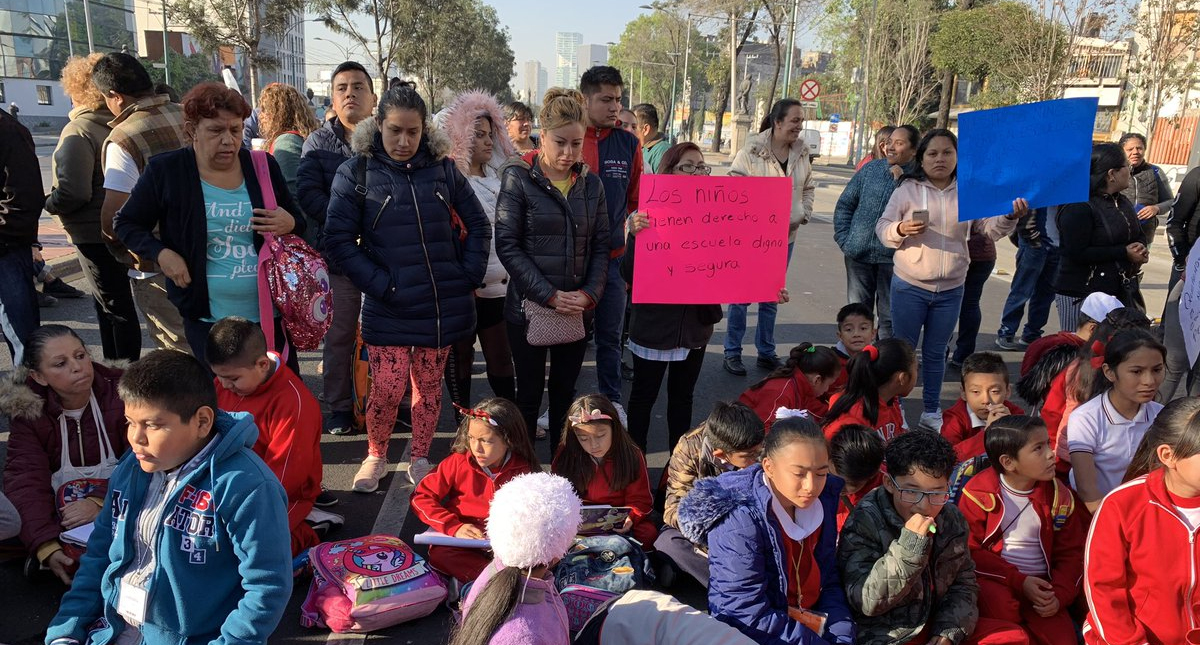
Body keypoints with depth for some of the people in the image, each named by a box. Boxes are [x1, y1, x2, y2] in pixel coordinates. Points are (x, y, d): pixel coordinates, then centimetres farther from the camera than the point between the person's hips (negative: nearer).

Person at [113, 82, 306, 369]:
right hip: (206, 320, -2)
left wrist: (290, 225, -13)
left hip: (270, 316, 2)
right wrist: (160, 253, -11)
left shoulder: (264, 166, 2)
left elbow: (299, 223, 11)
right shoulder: (166, 171, -4)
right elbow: (126, 223, 7)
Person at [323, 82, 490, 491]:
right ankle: (375, 457, 24)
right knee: (387, 388, -3)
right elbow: (338, 240, -8)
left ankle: (420, 459, 31)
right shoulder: (356, 173, -4)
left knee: (429, 384, 12)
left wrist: (470, 277, 1)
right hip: (389, 309, -3)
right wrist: (380, 285, -15)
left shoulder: (443, 169, 4)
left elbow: (478, 224, 11)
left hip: (445, 303, 3)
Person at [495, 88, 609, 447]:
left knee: (565, 394, 13)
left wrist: (589, 294, -9)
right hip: (529, 308, -3)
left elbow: (601, 245, 7)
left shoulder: (591, 184, 7)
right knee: (530, 394, 7)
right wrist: (550, 295, -16)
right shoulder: (518, 178, -5)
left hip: (577, 310, 3)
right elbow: (507, 244, -11)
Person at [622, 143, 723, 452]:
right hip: (654, 324, -4)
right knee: (644, 395, 12)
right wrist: (636, 236, -33)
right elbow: (630, 275, -16)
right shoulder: (649, 215, -13)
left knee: (682, 395, 19)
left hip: (695, 324, 4)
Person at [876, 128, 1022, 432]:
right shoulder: (908, 190, -4)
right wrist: (900, 229, -25)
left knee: (935, 353, 14)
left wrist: (1009, 217, -16)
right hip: (910, 287, -2)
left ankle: (932, 411, 27)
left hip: (951, 290, 2)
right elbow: (882, 228, -4)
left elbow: (990, 228, 4)